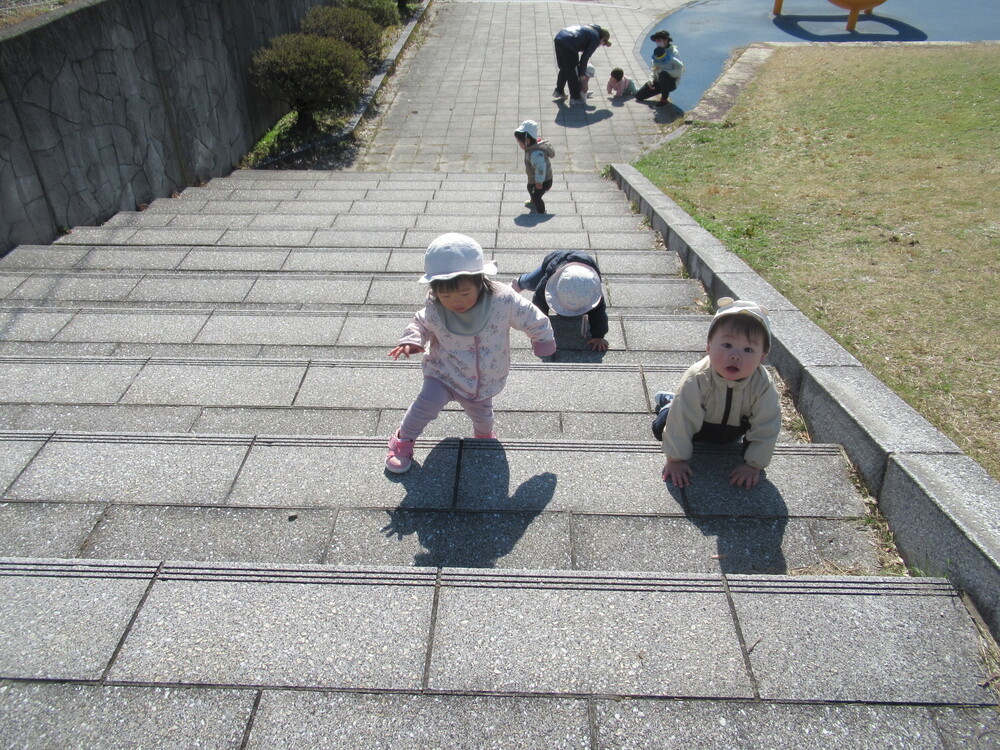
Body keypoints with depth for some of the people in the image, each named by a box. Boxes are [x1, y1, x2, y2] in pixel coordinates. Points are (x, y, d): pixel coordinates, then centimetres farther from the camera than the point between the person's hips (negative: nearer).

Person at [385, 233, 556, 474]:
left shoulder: (503, 300, -30)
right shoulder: (433, 310, -26)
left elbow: (532, 319, -13)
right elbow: (420, 323, -3)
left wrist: (544, 339, 4)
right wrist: (411, 341, -23)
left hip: (485, 380, 2)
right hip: (444, 372, -1)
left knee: (481, 412, 21)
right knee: (427, 403, -19)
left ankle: (484, 433, 60)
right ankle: (404, 439, 10)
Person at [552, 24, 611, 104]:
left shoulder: (590, 28, 25)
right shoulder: (596, 39, 1)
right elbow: (585, 58, -1)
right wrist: (582, 73, 8)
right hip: (569, 45, -8)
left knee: (563, 69, 25)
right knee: (573, 72, 6)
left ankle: (559, 91, 37)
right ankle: (575, 97, 14)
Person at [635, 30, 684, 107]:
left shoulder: (673, 53, -14)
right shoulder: (657, 51, 5)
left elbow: (680, 70, -22)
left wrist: (662, 70, -29)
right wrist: (651, 80, -5)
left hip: (671, 82, -6)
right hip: (658, 82, 6)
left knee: (663, 74, -41)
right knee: (639, 95, -3)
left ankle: (664, 100, -21)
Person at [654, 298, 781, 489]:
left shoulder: (763, 385, -36)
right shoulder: (697, 379, -41)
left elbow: (766, 429, -24)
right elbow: (682, 421, -34)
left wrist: (753, 465, -22)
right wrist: (675, 459, -28)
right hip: (699, 425, -1)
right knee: (660, 427, -3)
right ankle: (669, 402, 31)